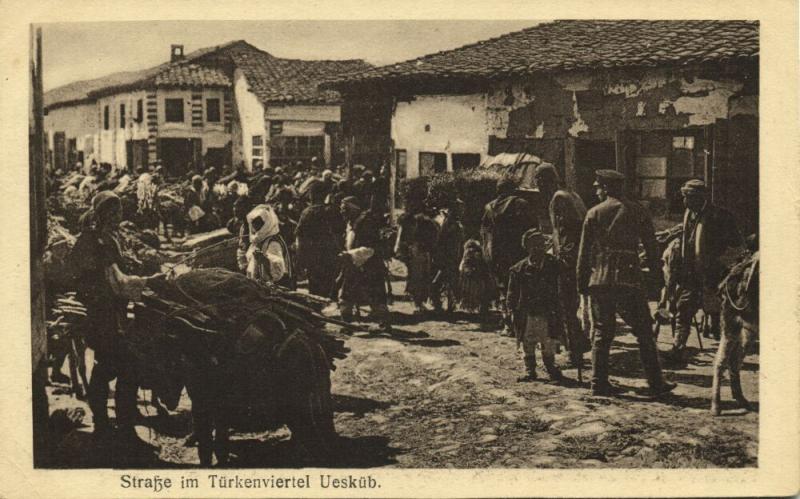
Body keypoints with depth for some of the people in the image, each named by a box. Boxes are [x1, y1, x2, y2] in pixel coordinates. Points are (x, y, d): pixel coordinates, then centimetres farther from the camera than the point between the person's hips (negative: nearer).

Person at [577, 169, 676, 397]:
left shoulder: (594, 213, 5)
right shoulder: (637, 211, 4)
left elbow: (584, 250, 5)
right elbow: (651, 247, 6)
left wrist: (582, 282, 11)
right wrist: (657, 275, 15)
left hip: (599, 279, 2)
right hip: (629, 279, -2)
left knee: (602, 333, 10)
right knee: (644, 332, 5)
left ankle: (599, 382, 8)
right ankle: (656, 382, 5)